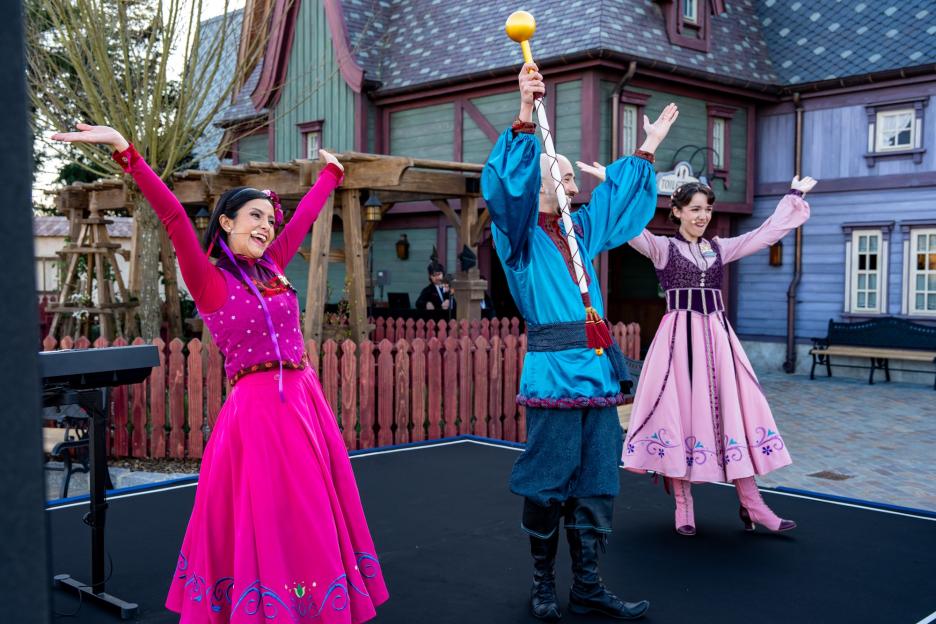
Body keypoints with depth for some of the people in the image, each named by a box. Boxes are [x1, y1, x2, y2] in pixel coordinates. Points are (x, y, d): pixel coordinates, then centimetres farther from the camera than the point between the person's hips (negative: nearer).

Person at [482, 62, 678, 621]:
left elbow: (619, 192, 35)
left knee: (595, 480, 8)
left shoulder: (581, 230, 20)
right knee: (549, 480, 0)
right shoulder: (518, 234, 0)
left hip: (598, 368, 7)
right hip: (554, 369, -7)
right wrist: (525, 117, -26)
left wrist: (650, 145, 43)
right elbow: (505, 184, -19)